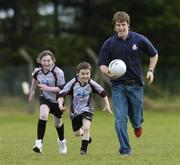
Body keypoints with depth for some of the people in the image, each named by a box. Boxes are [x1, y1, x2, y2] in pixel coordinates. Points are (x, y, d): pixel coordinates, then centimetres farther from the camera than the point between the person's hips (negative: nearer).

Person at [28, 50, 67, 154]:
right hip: (44, 99, 1)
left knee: (58, 123, 17)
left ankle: (62, 141, 48)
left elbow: (62, 88, -25)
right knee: (43, 115, -29)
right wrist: (32, 91, 24)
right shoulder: (38, 71, -10)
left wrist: (47, 88, -32)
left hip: (57, 100, -1)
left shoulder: (58, 72, -25)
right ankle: (39, 142, -29)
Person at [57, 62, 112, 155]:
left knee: (86, 127, -26)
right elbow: (62, 93, -16)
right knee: (76, 133, 14)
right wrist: (60, 103, -34)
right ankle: (87, 135, 50)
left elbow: (102, 93, 3)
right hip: (75, 111, 2)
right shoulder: (72, 83, -16)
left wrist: (107, 105, 6)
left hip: (87, 109, -2)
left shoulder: (91, 84, -13)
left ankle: (84, 149, -11)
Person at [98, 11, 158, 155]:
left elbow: (154, 54, 12)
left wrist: (150, 71, -1)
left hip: (136, 84, 0)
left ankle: (137, 125, 46)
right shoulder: (109, 44, -4)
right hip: (118, 85, 0)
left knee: (136, 119, 8)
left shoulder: (139, 40, -3)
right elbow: (102, 64, -1)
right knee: (120, 118, -10)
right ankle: (125, 150, -3)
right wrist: (107, 71, -24)